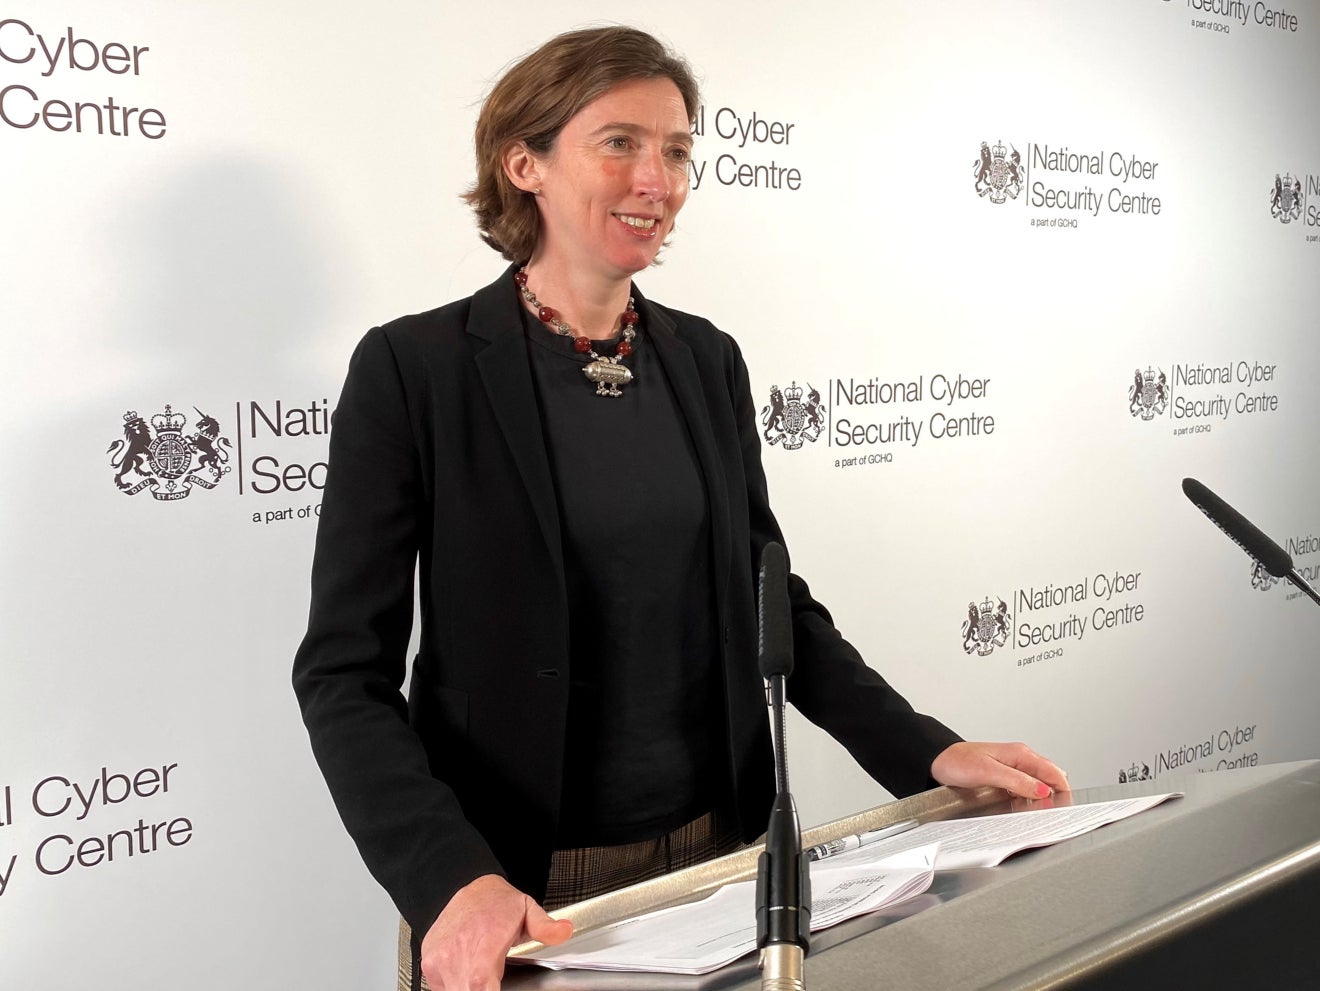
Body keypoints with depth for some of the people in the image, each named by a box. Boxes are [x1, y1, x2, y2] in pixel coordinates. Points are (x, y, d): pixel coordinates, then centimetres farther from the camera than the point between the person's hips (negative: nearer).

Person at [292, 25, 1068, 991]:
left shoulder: (707, 360, 4)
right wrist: (450, 879, -26)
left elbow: (766, 594, 11)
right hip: (526, 889, -4)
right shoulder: (415, 367, -11)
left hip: (719, 854, 5)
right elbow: (346, 671, -13)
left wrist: (927, 752, 1)